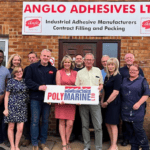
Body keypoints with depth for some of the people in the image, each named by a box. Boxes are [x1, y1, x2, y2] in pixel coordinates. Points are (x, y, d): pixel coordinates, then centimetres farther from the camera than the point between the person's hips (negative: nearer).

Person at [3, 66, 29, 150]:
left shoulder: (25, 81, 7)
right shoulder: (11, 81, -2)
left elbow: (27, 94, 17)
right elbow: (7, 96, -2)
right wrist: (6, 108, -6)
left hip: (22, 107, 2)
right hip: (12, 107, -2)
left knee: (20, 129, 0)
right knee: (11, 127, 7)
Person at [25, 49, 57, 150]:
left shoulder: (53, 69, 9)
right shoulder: (32, 67, 2)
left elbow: (55, 84, 6)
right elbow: (28, 80, -5)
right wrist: (38, 87, -18)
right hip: (35, 98, -2)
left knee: (45, 121, 10)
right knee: (35, 121, 1)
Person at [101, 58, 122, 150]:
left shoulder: (117, 77, -11)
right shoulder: (107, 77, 13)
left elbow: (115, 92, -16)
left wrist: (107, 102, -11)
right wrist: (102, 101, 5)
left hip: (114, 103, -8)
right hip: (106, 103, 8)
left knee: (113, 124, -1)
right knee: (107, 123, 11)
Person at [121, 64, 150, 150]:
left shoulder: (142, 80, 1)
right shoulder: (124, 80, 15)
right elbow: (121, 92, 18)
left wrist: (139, 103, -16)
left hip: (137, 111, -4)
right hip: (126, 110, 5)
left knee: (138, 130, -3)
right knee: (130, 130, 10)